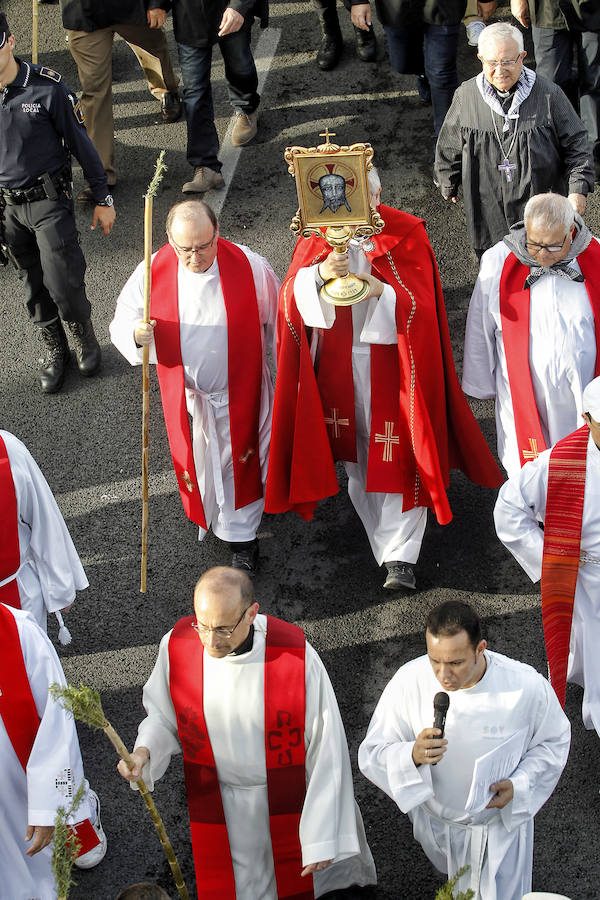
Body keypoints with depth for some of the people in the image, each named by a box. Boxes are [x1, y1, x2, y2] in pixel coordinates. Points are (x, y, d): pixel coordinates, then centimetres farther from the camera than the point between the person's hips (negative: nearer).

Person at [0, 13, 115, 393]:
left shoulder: (47, 87, -14)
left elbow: (81, 144, -5)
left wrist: (103, 199, -1)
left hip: (49, 200, -3)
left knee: (63, 283, -9)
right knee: (34, 288, 12)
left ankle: (85, 337, 19)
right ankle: (55, 350, 31)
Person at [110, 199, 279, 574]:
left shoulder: (250, 267, -20)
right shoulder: (153, 273, -17)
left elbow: (278, 320, -5)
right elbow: (122, 322, -6)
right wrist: (136, 335, -31)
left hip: (238, 392, -1)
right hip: (186, 396, 1)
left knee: (238, 462, 12)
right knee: (199, 463, 19)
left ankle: (240, 536, 32)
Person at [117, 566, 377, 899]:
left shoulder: (296, 655, -30)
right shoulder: (176, 646, -21)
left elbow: (326, 753, -22)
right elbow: (163, 714, -1)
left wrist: (323, 837, -18)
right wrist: (144, 750, -23)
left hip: (287, 800, -2)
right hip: (220, 807, 2)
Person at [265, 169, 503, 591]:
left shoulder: (406, 234, -9)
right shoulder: (318, 234, -1)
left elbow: (420, 304, -14)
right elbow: (291, 295, -10)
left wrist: (382, 291, -34)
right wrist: (321, 273, -31)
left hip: (390, 362, -3)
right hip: (337, 362, 4)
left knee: (394, 457, -4)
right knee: (356, 454, 14)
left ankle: (400, 556, 0)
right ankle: (380, 535, 32)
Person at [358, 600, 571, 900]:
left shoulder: (527, 686, -28)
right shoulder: (408, 681, -27)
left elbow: (553, 740, -7)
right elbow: (371, 755, -20)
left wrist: (519, 785, -21)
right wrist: (412, 755, -41)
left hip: (499, 823, -2)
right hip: (434, 823, 2)